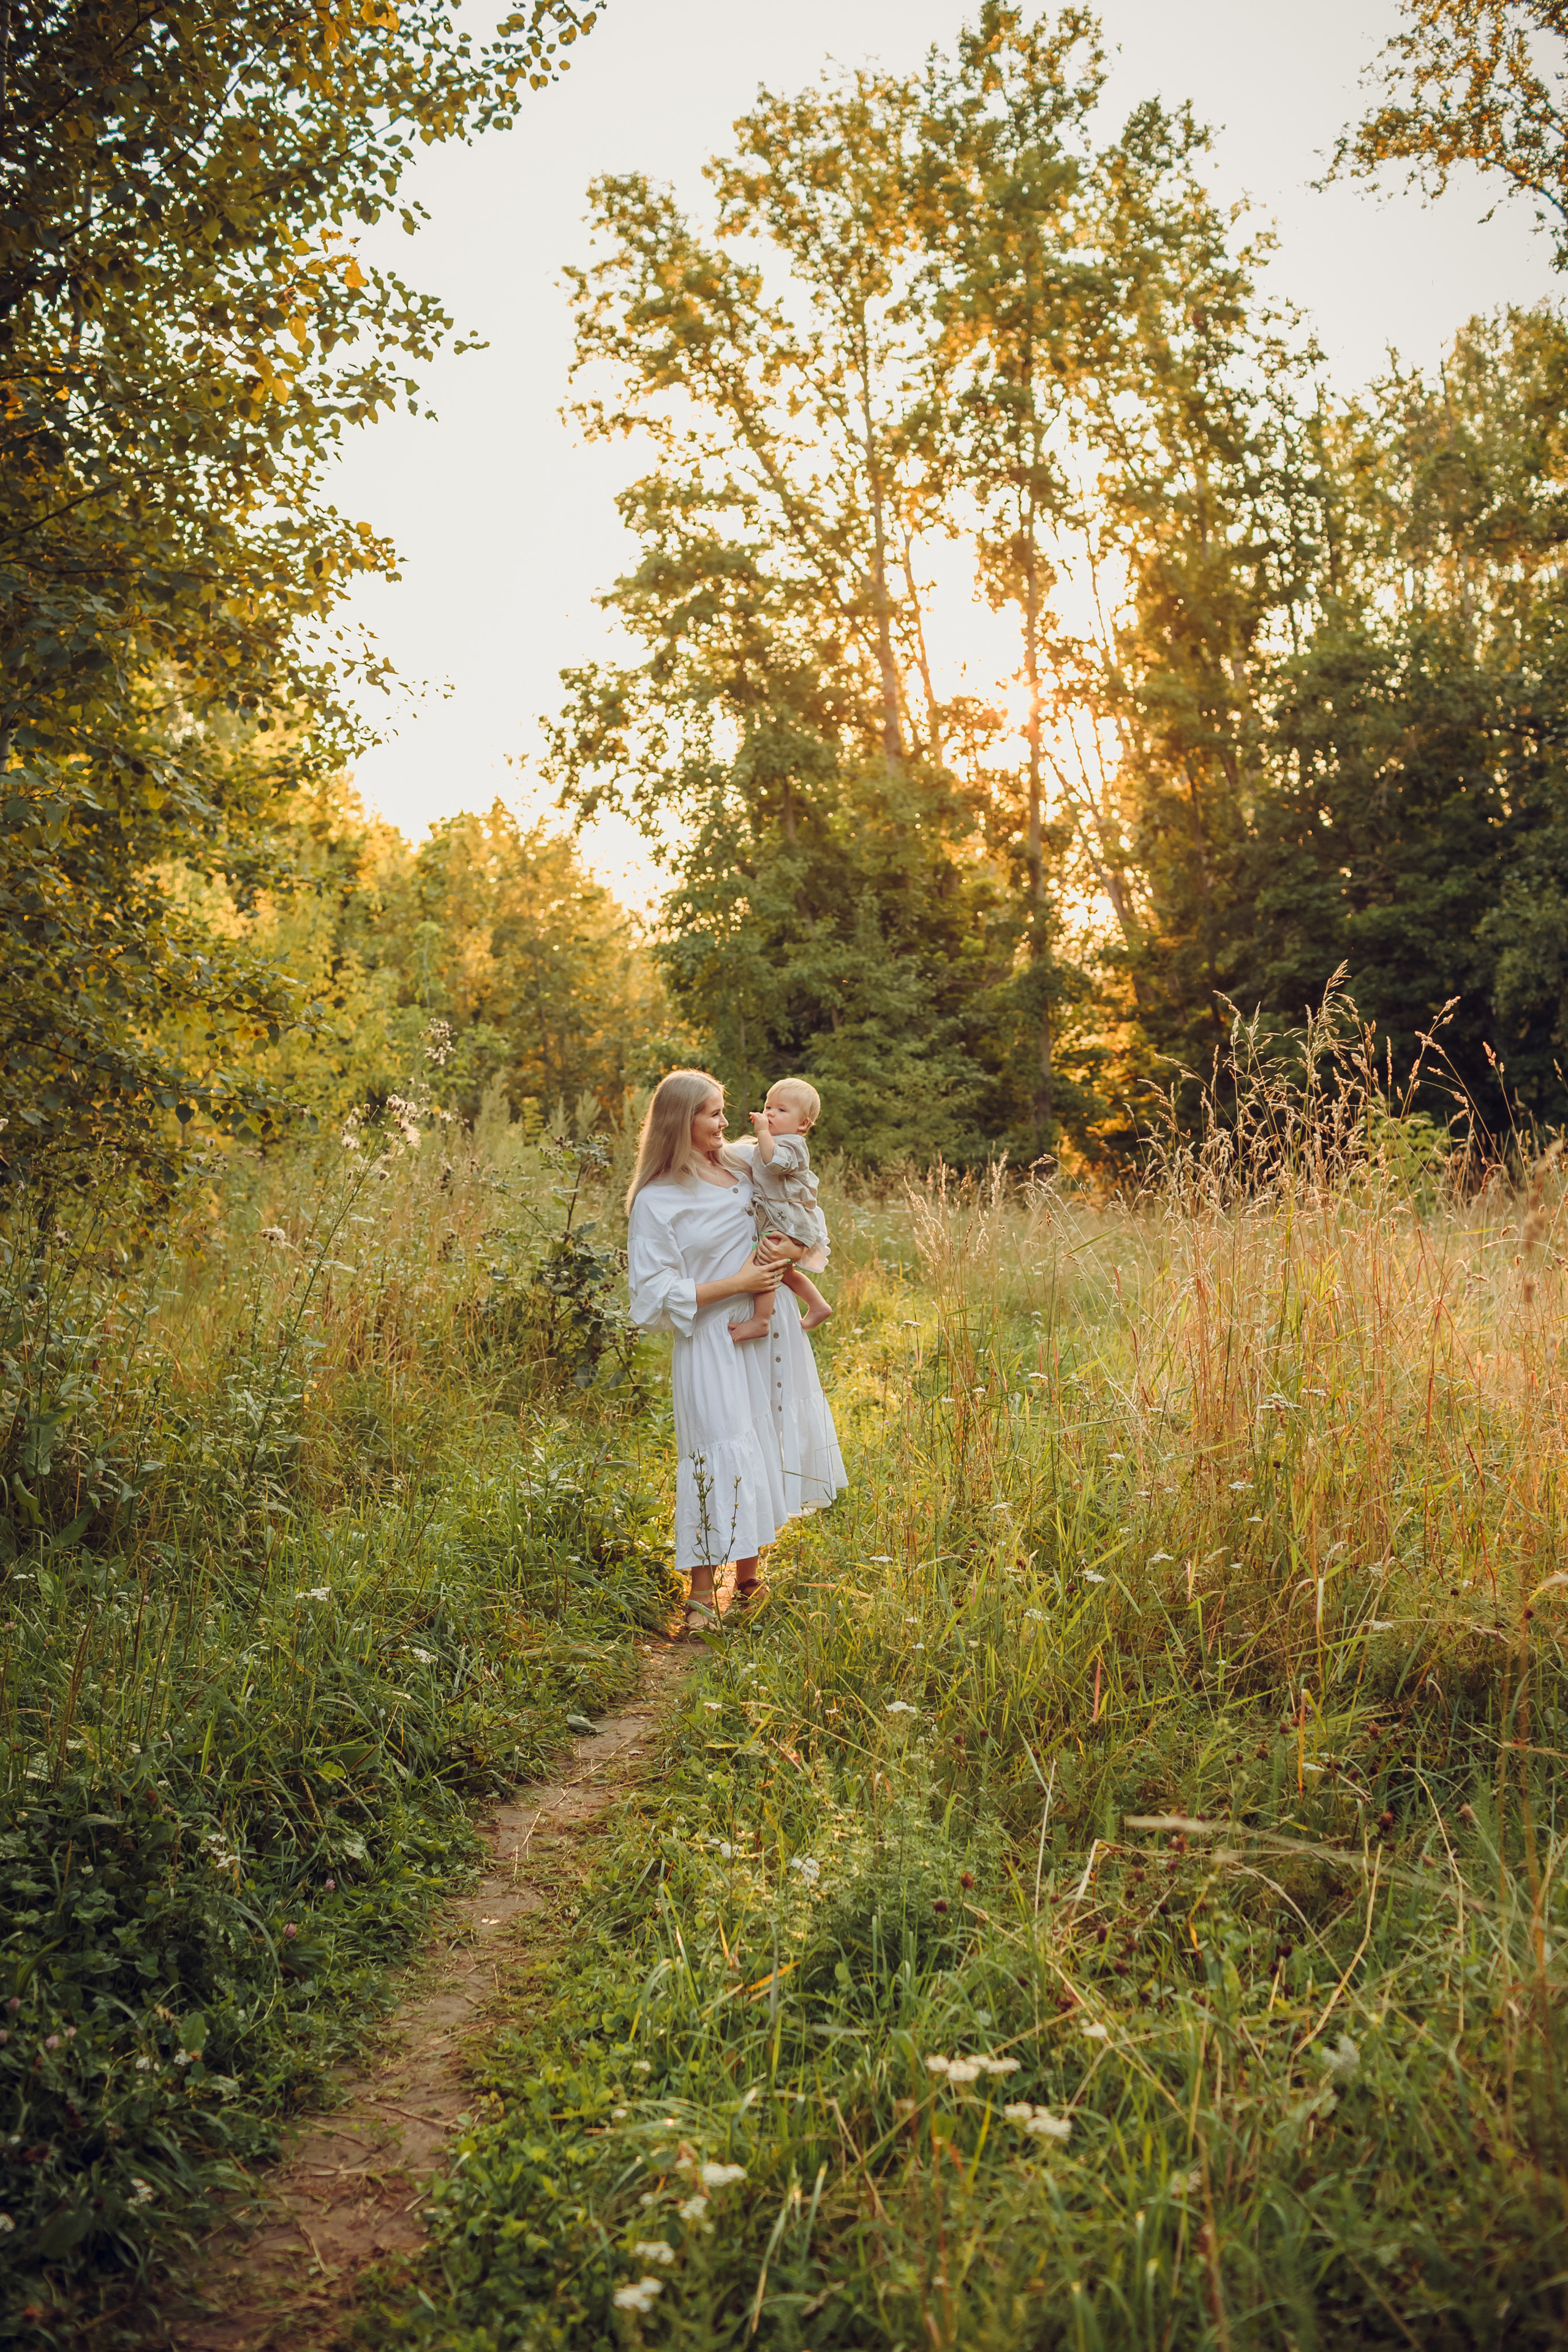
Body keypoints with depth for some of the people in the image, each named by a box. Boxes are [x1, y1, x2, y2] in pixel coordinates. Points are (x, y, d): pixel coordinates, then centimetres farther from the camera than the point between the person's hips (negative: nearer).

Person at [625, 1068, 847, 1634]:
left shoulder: (743, 1168, 8)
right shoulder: (656, 1201, -9)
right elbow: (658, 1295, -12)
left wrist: (789, 1249, -7)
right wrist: (736, 1283, -16)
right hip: (711, 1343, -6)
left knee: (766, 1451, 10)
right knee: (718, 1458, -10)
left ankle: (749, 1576, 25)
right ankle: (701, 1594, 1)